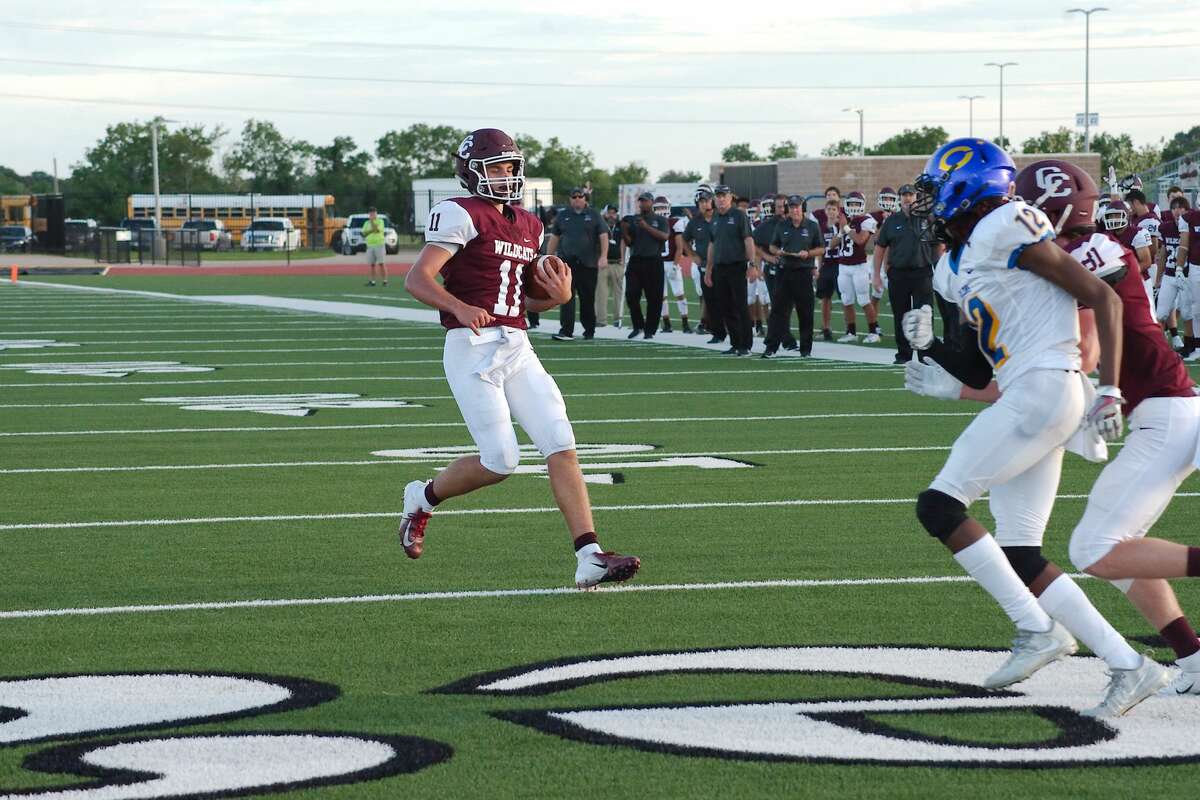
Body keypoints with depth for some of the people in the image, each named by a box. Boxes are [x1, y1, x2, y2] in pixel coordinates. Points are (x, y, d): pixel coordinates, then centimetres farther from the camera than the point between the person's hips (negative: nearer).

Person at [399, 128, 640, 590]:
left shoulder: (528, 227, 18)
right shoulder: (461, 216, -6)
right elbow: (417, 280, -14)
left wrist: (556, 297, 3)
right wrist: (460, 308, -30)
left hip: (517, 348, 7)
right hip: (473, 348, -7)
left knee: (561, 446, -7)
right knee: (500, 460, -10)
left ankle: (589, 558, -11)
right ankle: (422, 499, 19)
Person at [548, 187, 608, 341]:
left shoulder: (594, 216, 6)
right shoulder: (563, 216, 12)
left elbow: (603, 236, 0)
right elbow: (554, 238, 15)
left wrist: (603, 256, -13)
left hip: (588, 263, -1)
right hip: (567, 262, 1)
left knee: (588, 298, 6)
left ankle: (589, 330, 19)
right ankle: (566, 331, -14)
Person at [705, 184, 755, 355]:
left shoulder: (739, 215, -5)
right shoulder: (715, 218, 15)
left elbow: (748, 240, -10)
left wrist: (752, 264, -17)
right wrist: (709, 269, 19)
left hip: (737, 266, -7)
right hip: (720, 267, 7)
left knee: (740, 307, -6)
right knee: (725, 309, 7)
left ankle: (745, 345, -4)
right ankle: (735, 344, 13)